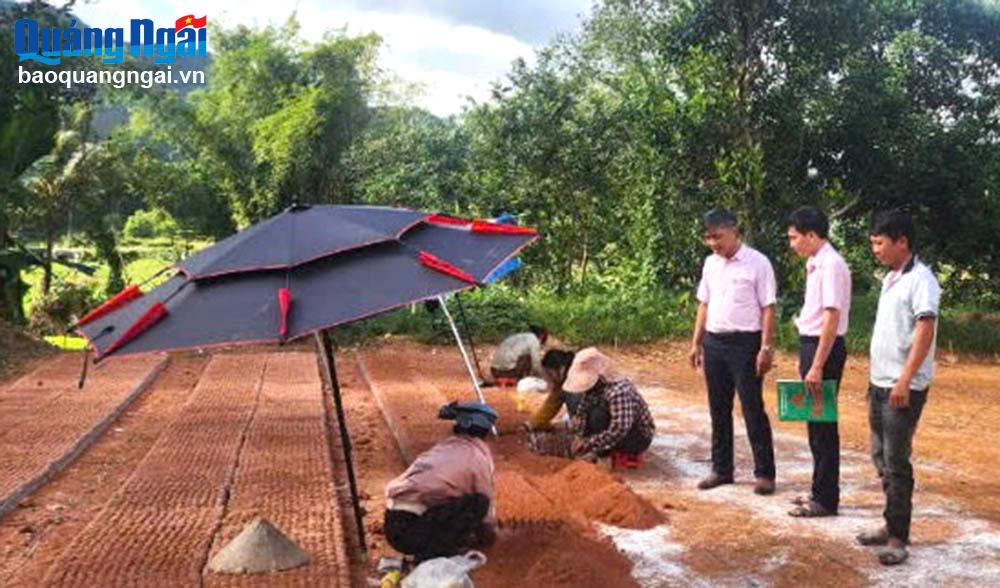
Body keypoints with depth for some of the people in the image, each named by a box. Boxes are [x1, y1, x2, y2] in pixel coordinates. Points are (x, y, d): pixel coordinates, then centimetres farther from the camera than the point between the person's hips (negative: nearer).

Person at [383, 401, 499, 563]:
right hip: (414, 531, -8)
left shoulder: (441, 447, 23)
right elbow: (487, 506, 10)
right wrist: (489, 536, 31)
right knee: (480, 502, -2)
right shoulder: (478, 457, 1)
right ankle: (436, 553, -6)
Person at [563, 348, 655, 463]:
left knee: (599, 416, -30)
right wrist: (579, 436, -17)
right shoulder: (594, 386, -8)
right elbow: (582, 412, -2)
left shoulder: (619, 392, -33)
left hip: (639, 439, -9)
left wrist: (589, 443, -34)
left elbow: (619, 429, -40)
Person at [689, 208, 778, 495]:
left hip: (744, 343, -6)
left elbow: (768, 308, -10)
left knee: (753, 410, 0)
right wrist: (696, 343, 12)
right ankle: (721, 469, 23)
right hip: (714, 342, 6)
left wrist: (766, 348, -15)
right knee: (719, 410, 12)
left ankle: (765, 473, 10)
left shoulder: (757, 263, -9)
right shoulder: (710, 263, 10)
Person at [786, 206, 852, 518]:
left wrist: (817, 366, -23)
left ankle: (825, 499, 9)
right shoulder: (815, 264, 12)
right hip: (811, 344, 10)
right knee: (816, 422, 16)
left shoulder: (831, 265, -17)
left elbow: (832, 318, -21)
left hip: (825, 348, -10)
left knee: (823, 424, -1)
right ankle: (821, 490, 28)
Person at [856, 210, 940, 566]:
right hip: (880, 383, 9)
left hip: (903, 388, -9)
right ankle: (892, 525, 25)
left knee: (896, 463, -4)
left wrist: (904, 380, -26)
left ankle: (898, 538, 6)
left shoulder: (920, 280, -14)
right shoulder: (890, 279, 13)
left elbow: (925, 331, -21)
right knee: (882, 457, 15)